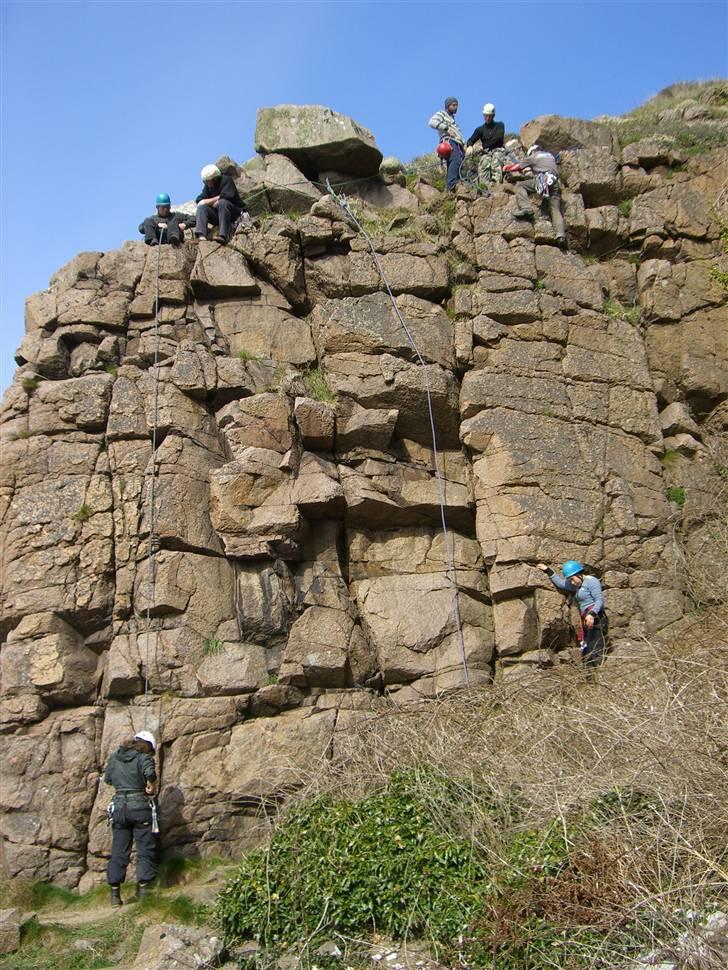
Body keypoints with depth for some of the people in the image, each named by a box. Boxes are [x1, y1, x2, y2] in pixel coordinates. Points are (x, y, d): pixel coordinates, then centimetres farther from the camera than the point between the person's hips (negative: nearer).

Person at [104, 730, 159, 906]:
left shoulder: (114, 757, 9)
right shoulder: (144, 758, -8)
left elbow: (107, 779, 19)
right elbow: (150, 773, -28)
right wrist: (150, 786, -10)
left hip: (118, 807, 5)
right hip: (140, 808, -5)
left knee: (118, 852, 10)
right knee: (145, 850, 6)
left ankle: (115, 893, 11)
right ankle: (142, 887, 1)